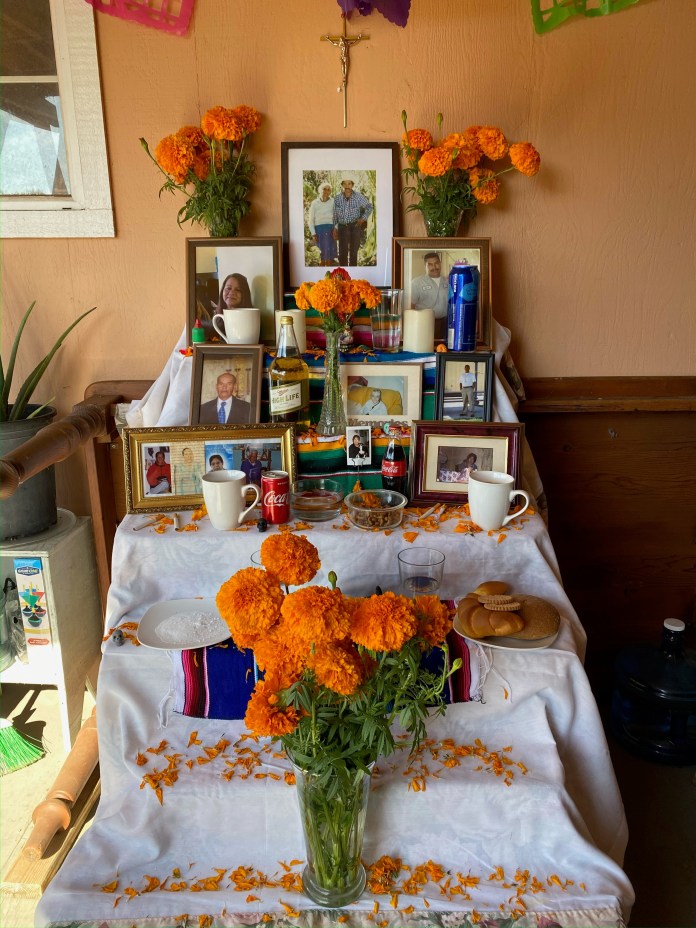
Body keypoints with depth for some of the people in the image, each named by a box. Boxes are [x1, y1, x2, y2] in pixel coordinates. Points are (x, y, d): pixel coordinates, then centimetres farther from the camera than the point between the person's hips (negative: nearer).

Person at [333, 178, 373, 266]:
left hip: (355, 226, -1)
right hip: (342, 227, 1)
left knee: (353, 252, -2)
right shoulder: (337, 198, -2)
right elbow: (335, 214, 10)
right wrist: (335, 228, 9)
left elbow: (369, 206, 9)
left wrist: (363, 218, -1)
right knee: (342, 253, -2)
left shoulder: (358, 196, -7)